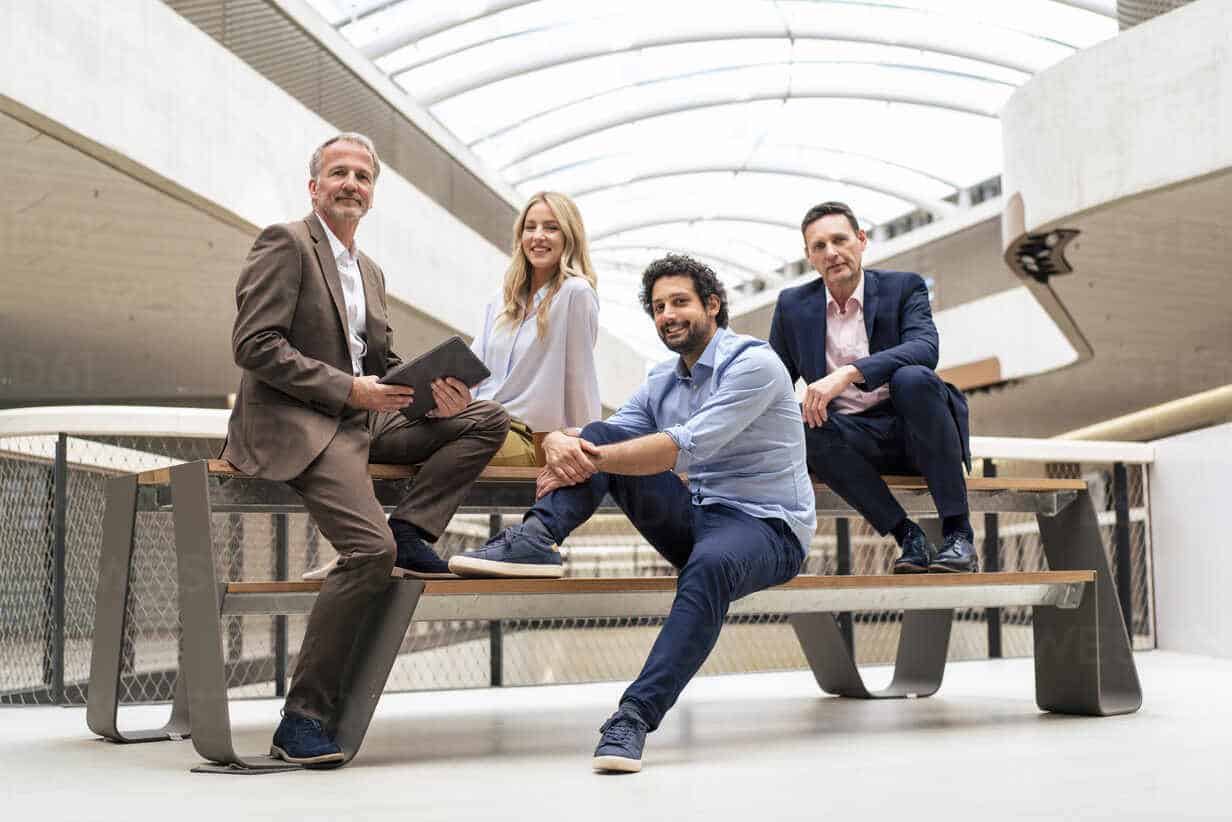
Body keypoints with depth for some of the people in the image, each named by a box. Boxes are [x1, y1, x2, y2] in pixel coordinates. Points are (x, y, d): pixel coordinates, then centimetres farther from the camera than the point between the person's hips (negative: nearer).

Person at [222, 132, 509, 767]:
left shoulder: (369, 272, 24)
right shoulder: (285, 243, -2)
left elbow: (384, 361, 24)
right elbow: (254, 345, -12)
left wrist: (437, 396, 2)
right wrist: (350, 388, -17)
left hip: (361, 423, 9)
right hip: (294, 423, -8)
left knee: (487, 418, -2)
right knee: (370, 550, -27)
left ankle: (411, 529, -13)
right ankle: (302, 719, -17)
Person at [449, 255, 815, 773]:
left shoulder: (753, 363, -11)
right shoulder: (660, 384, 14)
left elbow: (685, 448, -24)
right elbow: (601, 441, 4)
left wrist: (590, 460, -25)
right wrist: (560, 442, -21)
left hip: (768, 529, -6)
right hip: (695, 518, 7)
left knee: (711, 564, -43)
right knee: (601, 436, -8)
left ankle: (635, 716, -46)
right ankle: (534, 539, -28)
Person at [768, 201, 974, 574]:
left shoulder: (904, 287, 0)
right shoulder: (793, 305, 9)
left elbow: (924, 348, -20)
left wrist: (847, 374, -33)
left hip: (911, 429, -2)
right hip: (853, 438, 2)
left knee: (913, 378, -34)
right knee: (798, 424, -30)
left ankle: (957, 533, -27)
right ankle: (907, 536, -23)